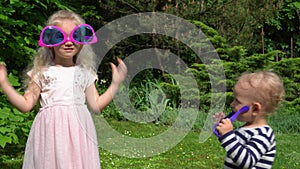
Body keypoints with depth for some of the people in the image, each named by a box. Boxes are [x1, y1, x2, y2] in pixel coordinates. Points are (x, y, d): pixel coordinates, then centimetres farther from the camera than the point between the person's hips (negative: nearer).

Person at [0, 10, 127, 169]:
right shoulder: (42, 72, 5)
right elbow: (25, 105, 4)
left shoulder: (85, 73, 10)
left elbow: (96, 106, 9)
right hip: (51, 132, -1)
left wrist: (115, 83, 6)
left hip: (78, 132, 2)